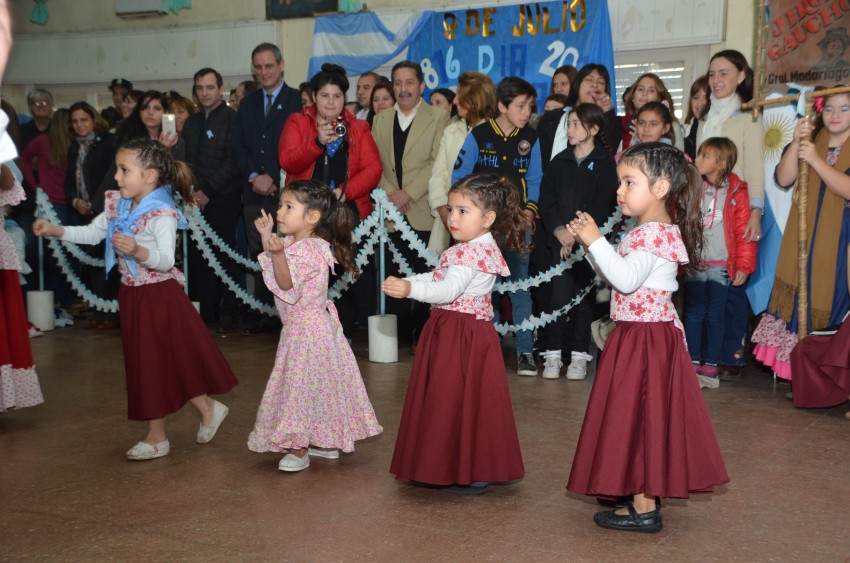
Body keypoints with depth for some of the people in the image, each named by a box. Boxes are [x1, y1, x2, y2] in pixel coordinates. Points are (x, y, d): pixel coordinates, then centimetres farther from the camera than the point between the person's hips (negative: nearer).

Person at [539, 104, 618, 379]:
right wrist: (559, 230, -9)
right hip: (560, 239, 2)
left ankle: (579, 356, 10)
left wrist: (578, 234, -12)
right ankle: (553, 355, 4)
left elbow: (602, 206, -5)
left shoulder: (605, 163, 1)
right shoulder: (560, 161, 12)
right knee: (559, 297, -3)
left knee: (583, 298, 1)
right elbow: (546, 199, 5)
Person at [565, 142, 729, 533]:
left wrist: (596, 241, -25)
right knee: (642, 415, 15)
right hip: (640, 334, 10)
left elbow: (626, 279, -29)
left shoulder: (655, 233, -18)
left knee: (637, 414, -5)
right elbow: (615, 274, 15)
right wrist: (589, 243, 5)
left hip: (645, 336, -10)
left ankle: (645, 511, 1)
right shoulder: (649, 230, 14)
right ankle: (645, 495, 24)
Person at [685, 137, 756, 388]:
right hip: (693, 264, 1)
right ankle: (693, 364, 12)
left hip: (721, 267, -1)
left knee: (714, 316, 6)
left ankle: (711, 365, 14)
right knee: (694, 314, 5)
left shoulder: (736, 192, -3)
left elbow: (744, 230, -3)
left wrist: (744, 266, -5)